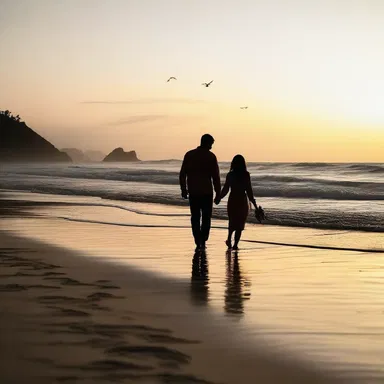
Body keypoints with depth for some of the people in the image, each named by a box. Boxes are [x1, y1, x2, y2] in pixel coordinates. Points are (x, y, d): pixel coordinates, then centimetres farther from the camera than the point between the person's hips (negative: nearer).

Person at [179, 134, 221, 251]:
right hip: (207, 192, -2)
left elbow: (182, 174, 5)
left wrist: (183, 189, 13)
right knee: (206, 218, 9)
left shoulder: (189, 155, 3)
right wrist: (218, 194, -2)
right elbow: (216, 177, -7)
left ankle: (198, 243, 6)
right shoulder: (211, 156, -6)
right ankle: (203, 241, -2)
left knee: (195, 218, 10)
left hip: (193, 193, 3)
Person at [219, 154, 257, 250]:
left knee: (232, 221, 22)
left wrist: (219, 198, 15)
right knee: (239, 224, 6)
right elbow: (249, 190, -9)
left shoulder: (230, 175, -3)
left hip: (232, 200, 2)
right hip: (242, 201, -2)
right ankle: (235, 244, 0)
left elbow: (225, 189, -1)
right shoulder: (246, 175, -8)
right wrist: (254, 203, -3)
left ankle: (229, 240, 16)